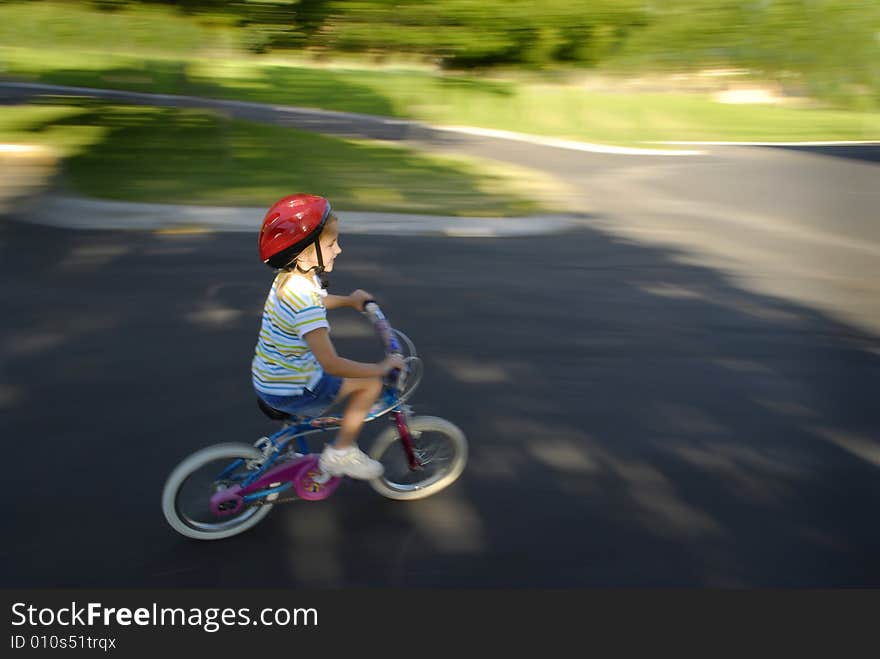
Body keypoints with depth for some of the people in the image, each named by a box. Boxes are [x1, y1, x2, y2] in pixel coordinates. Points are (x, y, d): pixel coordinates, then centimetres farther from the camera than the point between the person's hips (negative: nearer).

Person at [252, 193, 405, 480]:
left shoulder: (290, 278, -1)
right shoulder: (304, 299, -30)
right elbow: (331, 364, -33)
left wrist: (348, 300, 31)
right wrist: (383, 367, -23)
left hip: (269, 377, 9)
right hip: (288, 391, -9)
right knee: (371, 383, -6)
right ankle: (341, 453, 8)